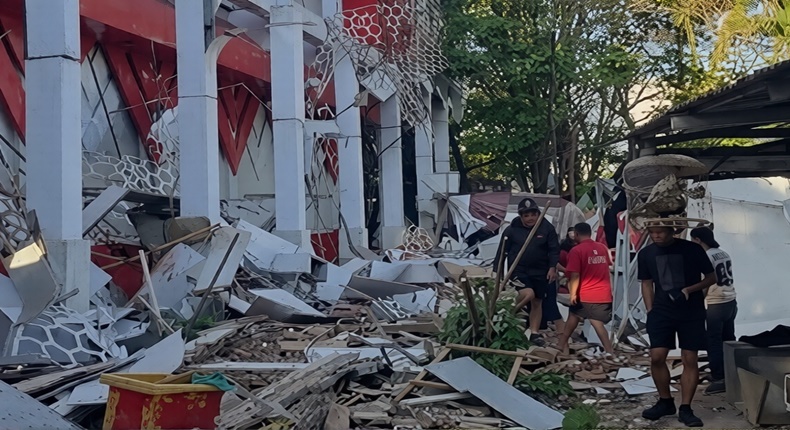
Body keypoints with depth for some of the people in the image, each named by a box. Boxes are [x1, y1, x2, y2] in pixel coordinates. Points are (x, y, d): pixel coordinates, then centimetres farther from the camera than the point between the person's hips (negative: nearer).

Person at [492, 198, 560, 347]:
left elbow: (554, 249, -1)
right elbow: (502, 251, -3)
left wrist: (552, 267, -13)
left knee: (537, 302, 8)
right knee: (528, 294, -25)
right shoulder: (512, 229, -7)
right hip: (518, 270, -3)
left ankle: (535, 333, 18)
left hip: (540, 272, 3)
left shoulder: (547, 228, -4)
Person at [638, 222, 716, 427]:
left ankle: (685, 409, 5)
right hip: (661, 311, 2)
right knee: (657, 357, -6)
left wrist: (688, 290, -15)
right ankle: (665, 402, 13)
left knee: (690, 360, -3)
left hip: (691, 312, -2)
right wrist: (650, 311, 1)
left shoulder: (691, 249, -8)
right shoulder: (646, 254, 2)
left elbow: (711, 277, -1)